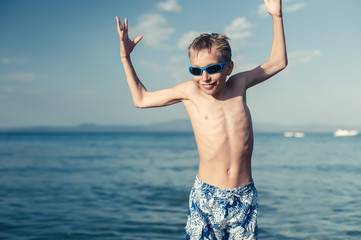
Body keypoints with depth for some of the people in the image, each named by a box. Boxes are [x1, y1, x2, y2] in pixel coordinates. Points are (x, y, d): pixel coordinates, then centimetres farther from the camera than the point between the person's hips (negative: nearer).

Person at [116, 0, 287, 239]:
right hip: (206, 197, -2)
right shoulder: (190, 91, -3)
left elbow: (278, 62, 18)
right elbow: (141, 99, 10)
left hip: (245, 195, 2)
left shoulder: (238, 84, 3)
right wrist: (126, 58, 8)